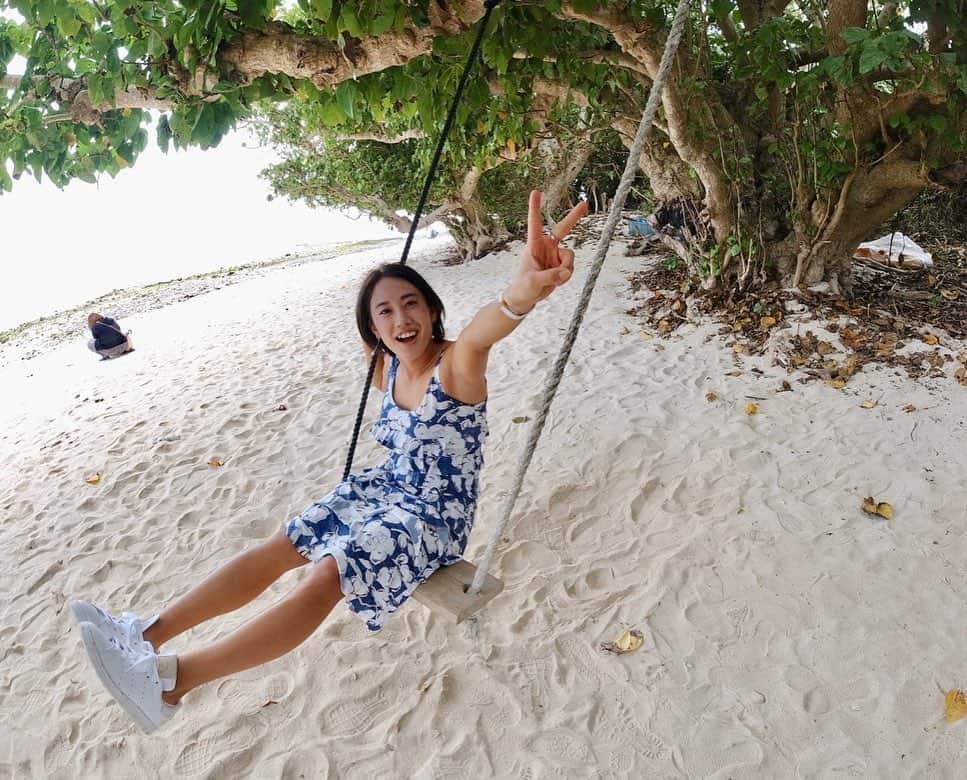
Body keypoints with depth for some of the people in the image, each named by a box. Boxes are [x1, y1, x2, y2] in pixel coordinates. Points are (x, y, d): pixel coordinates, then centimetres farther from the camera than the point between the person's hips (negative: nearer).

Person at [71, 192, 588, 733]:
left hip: (437, 514, -8)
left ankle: (172, 679, -25)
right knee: (278, 548, -2)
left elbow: (481, 333, -50)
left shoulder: (456, 365, -23)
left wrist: (520, 296, -72)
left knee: (328, 575, -26)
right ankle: (148, 633, 3)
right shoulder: (390, 370, 0)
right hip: (386, 488, 8)